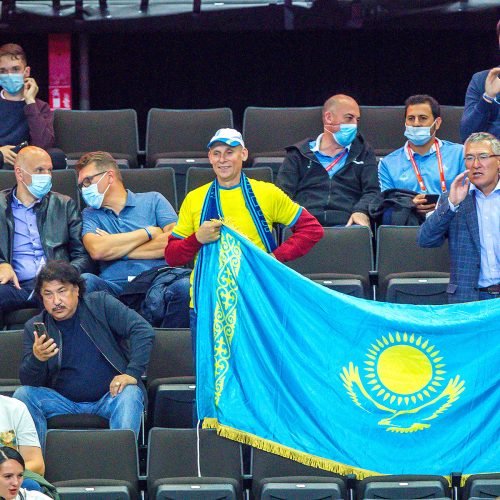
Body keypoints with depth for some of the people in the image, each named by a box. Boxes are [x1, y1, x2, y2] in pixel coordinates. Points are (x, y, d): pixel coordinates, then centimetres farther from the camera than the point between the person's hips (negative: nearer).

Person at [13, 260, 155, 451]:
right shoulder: (34, 327, 4)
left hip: (110, 396, -2)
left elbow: (143, 330, -8)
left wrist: (132, 373, -21)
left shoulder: (100, 304, 0)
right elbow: (28, 382, -2)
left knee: (130, 395, -33)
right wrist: (37, 359, -26)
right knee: (22, 395, -20)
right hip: (64, 403, 2)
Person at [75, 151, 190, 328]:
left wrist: (116, 248, 5)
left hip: (159, 280, -1)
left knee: (184, 286, -37)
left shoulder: (153, 200, 19)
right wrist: (148, 233, 4)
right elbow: (96, 250, 0)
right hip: (116, 289, 1)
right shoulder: (90, 215, 23)